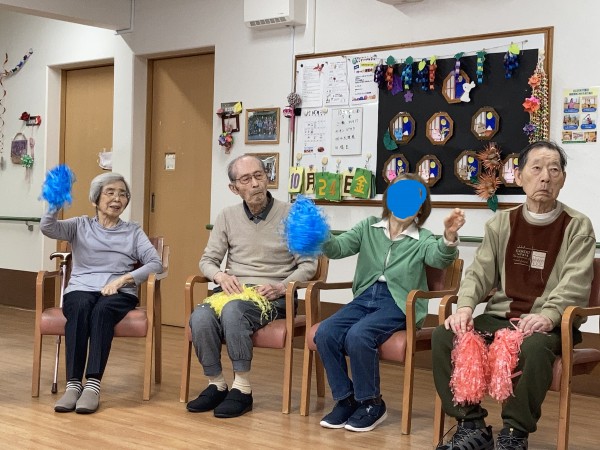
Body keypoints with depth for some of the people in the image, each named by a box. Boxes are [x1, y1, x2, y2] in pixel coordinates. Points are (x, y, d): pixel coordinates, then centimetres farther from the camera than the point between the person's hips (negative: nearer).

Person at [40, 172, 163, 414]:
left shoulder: (133, 231, 16)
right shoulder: (80, 226, 17)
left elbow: (155, 263, 2)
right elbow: (47, 227, -2)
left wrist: (122, 279, -12)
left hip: (120, 293, 0)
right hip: (81, 289, 0)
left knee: (102, 310, -35)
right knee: (80, 308, -36)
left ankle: (93, 385, -43)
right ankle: (73, 384, -39)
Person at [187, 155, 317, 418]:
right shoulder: (227, 217, 11)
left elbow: (308, 265, 0)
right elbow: (207, 260, 14)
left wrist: (281, 287, -15)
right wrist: (220, 276, -9)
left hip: (272, 297, -3)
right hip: (233, 291, 4)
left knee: (233, 310, -36)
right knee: (200, 317, -29)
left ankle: (242, 389, -25)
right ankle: (216, 384, -11)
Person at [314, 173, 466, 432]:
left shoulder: (422, 238, 4)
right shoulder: (369, 227, 13)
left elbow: (439, 258, -17)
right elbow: (339, 248, 2)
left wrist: (449, 238, -40)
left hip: (398, 303, -4)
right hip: (366, 297, 4)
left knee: (358, 336, -30)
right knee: (325, 333, -21)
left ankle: (371, 404, -9)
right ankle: (345, 399, -3)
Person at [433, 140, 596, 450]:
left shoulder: (578, 227, 0)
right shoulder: (501, 223, 11)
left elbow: (574, 285, -11)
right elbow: (480, 272, 4)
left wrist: (547, 316, -31)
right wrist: (465, 307, -17)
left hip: (551, 325, -4)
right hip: (500, 318, 4)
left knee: (534, 347, -38)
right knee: (444, 336, -21)